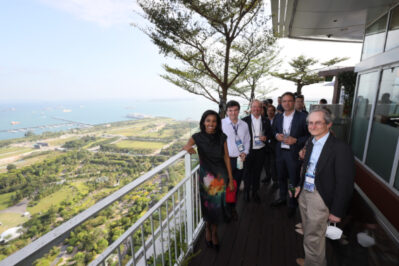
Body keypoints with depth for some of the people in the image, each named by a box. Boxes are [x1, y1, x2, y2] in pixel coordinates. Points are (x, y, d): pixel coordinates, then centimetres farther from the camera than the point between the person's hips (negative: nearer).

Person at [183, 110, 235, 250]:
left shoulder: (221, 137, -4)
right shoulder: (198, 137, -8)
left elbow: (226, 157, -1)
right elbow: (186, 145, -20)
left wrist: (230, 178, 0)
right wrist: (188, 147, -45)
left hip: (220, 175, 1)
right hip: (205, 175, -1)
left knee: (217, 205, 9)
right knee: (207, 204, 12)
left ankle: (213, 232, 38)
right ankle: (208, 228, 44)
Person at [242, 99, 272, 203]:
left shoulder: (265, 121, 5)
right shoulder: (245, 120, -5)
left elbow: (270, 133, 10)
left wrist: (265, 137, -12)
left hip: (260, 150, 2)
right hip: (248, 150, -2)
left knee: (257, 172, 14)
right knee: (247, 172, 10)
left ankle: (255, 192, 31)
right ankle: (246, 191, 29)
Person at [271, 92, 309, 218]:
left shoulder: (302, 117, -9)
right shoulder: (278, 117, 7)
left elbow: (309, 135, -7)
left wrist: (296, 140, -19)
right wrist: (277, 135, -4)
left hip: (294, 154, -5)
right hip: (280, 152, 5)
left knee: (293, 180, 7)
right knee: (281, 177, 19)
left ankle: (292, 204, 28)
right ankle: (282, 198, 40)